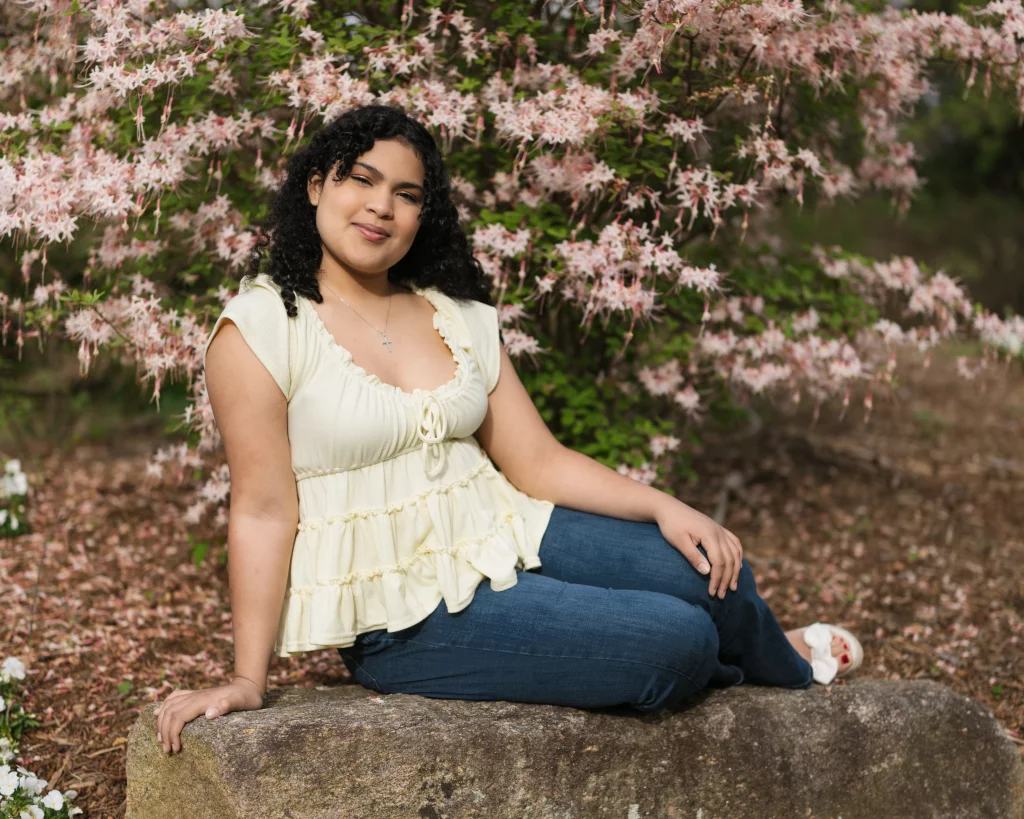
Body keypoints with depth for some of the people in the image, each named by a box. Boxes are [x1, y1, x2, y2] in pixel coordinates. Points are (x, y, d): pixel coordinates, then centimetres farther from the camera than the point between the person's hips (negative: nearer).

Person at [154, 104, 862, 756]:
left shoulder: (460, 317, 9)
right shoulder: (261, 326, -10)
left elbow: (538, 462, 6)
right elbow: (264, 511, -13)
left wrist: (665, 507, -7)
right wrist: (247, 681, -18)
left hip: (501, 539, 6)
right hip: (400, 612, -6)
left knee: (715, 575, -8)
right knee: (675, 642, -16)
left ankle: (777, 656, 30)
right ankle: (792, 671, 21)